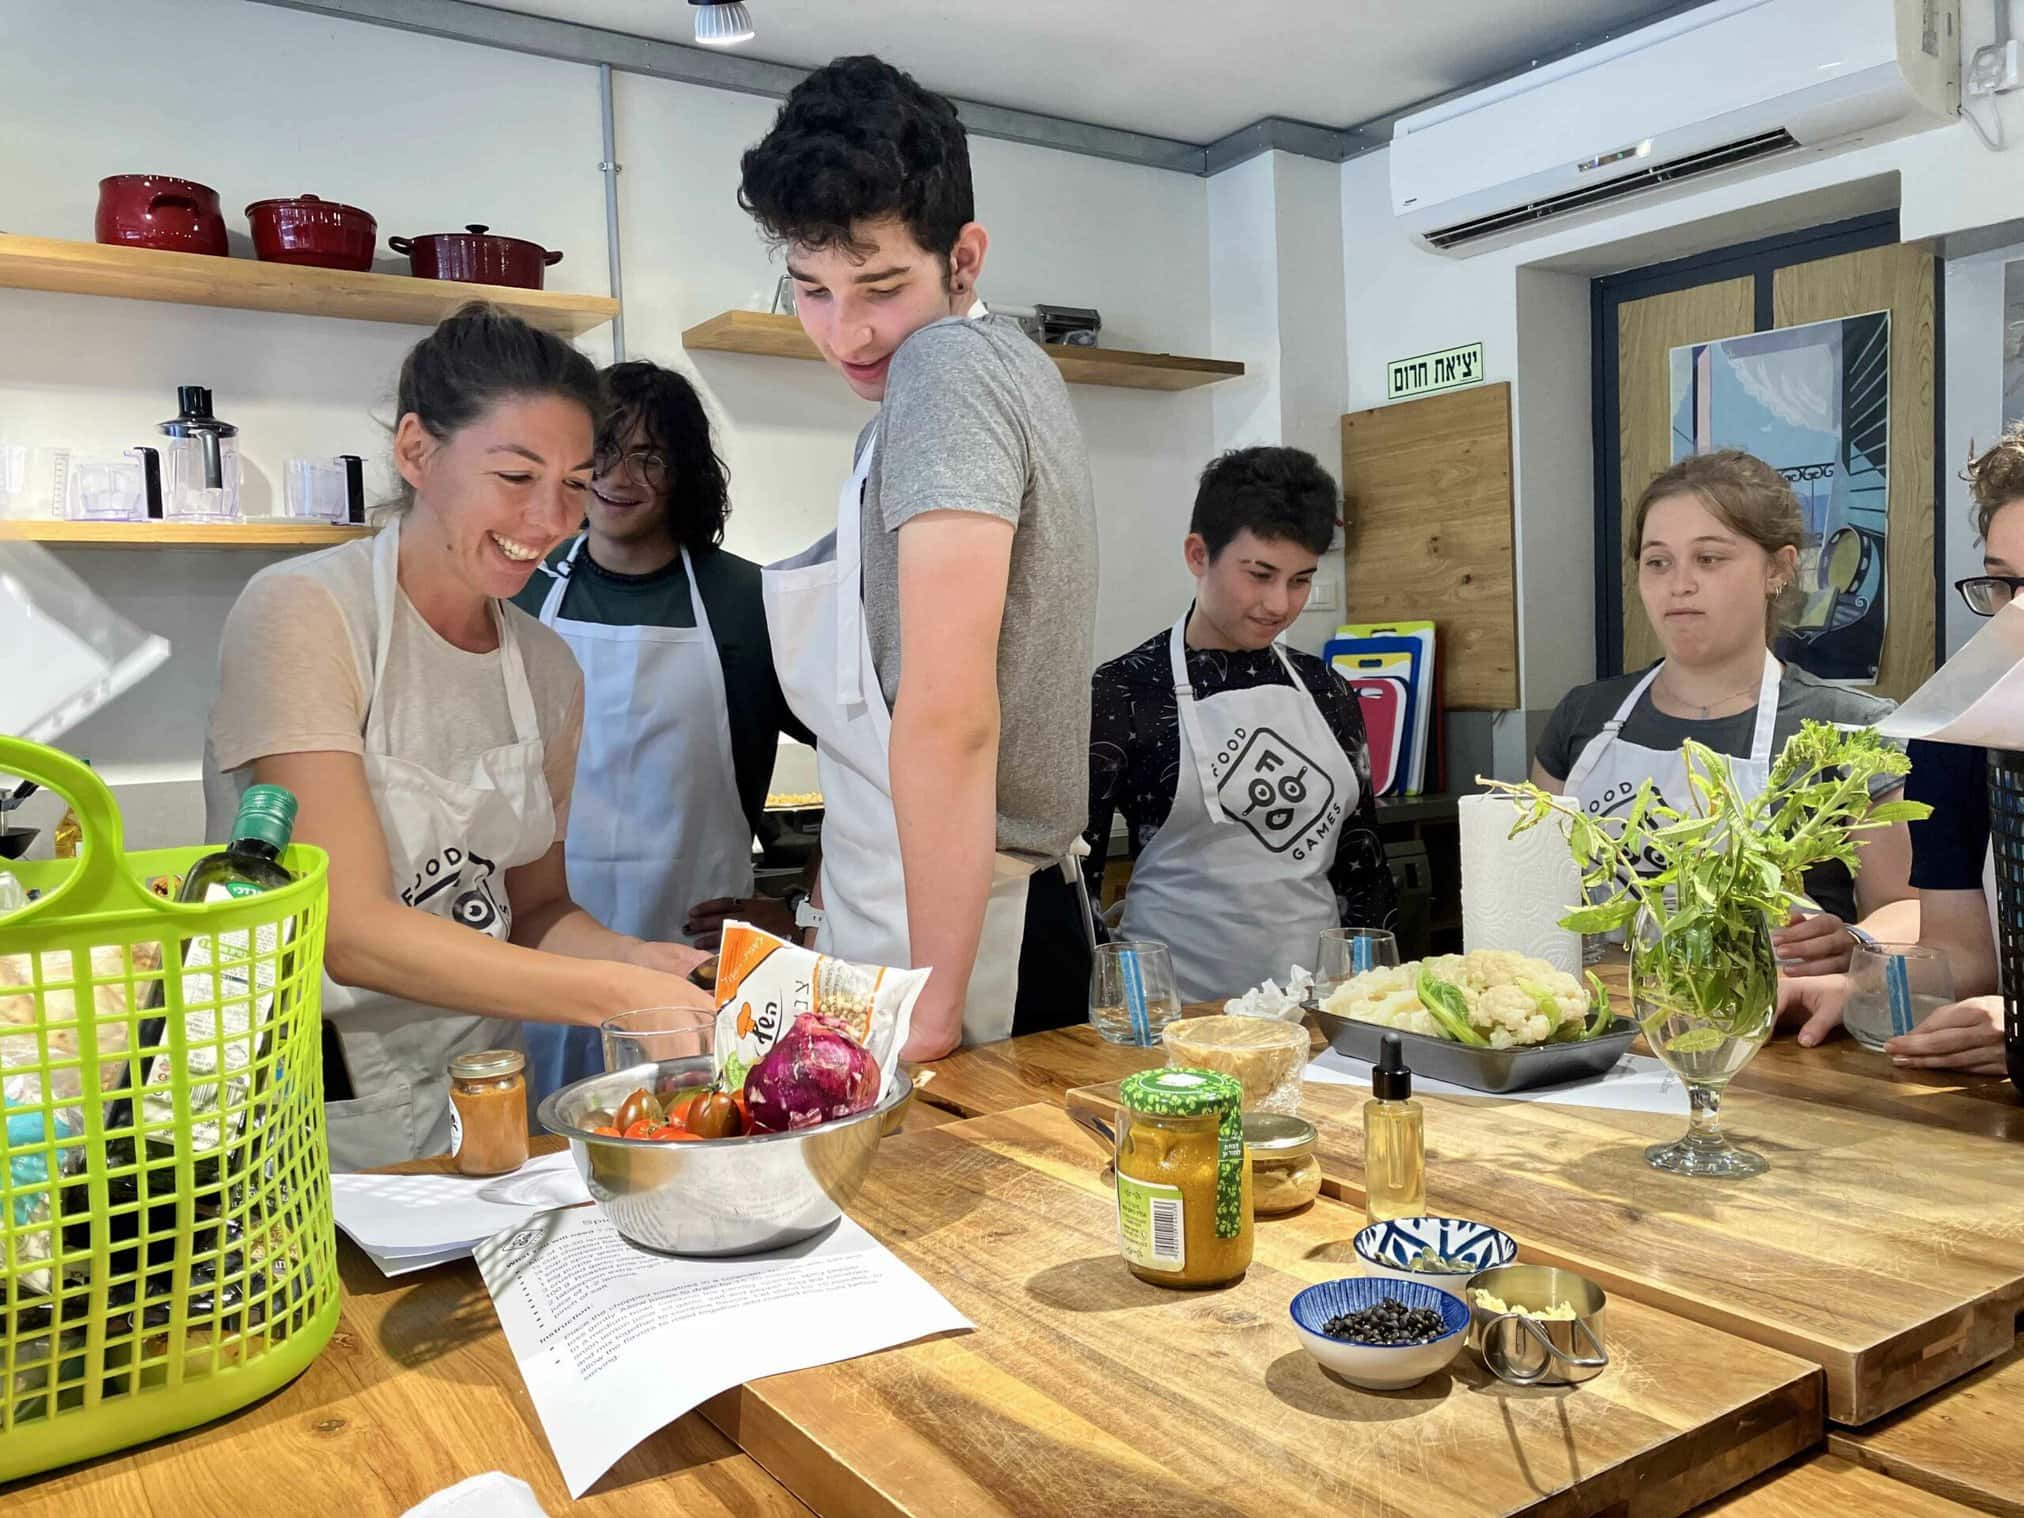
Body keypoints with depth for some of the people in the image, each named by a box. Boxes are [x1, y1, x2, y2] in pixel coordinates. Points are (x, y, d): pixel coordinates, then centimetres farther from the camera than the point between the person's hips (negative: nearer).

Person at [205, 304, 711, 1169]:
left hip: (476, 1107, 4)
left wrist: (636, 961, -11)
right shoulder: (301, 612, -13)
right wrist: (614, 994, -24)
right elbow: (348, 931, -19)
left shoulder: (546, 668, 4)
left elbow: (536, 909, 9)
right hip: (314, 1121, -4)